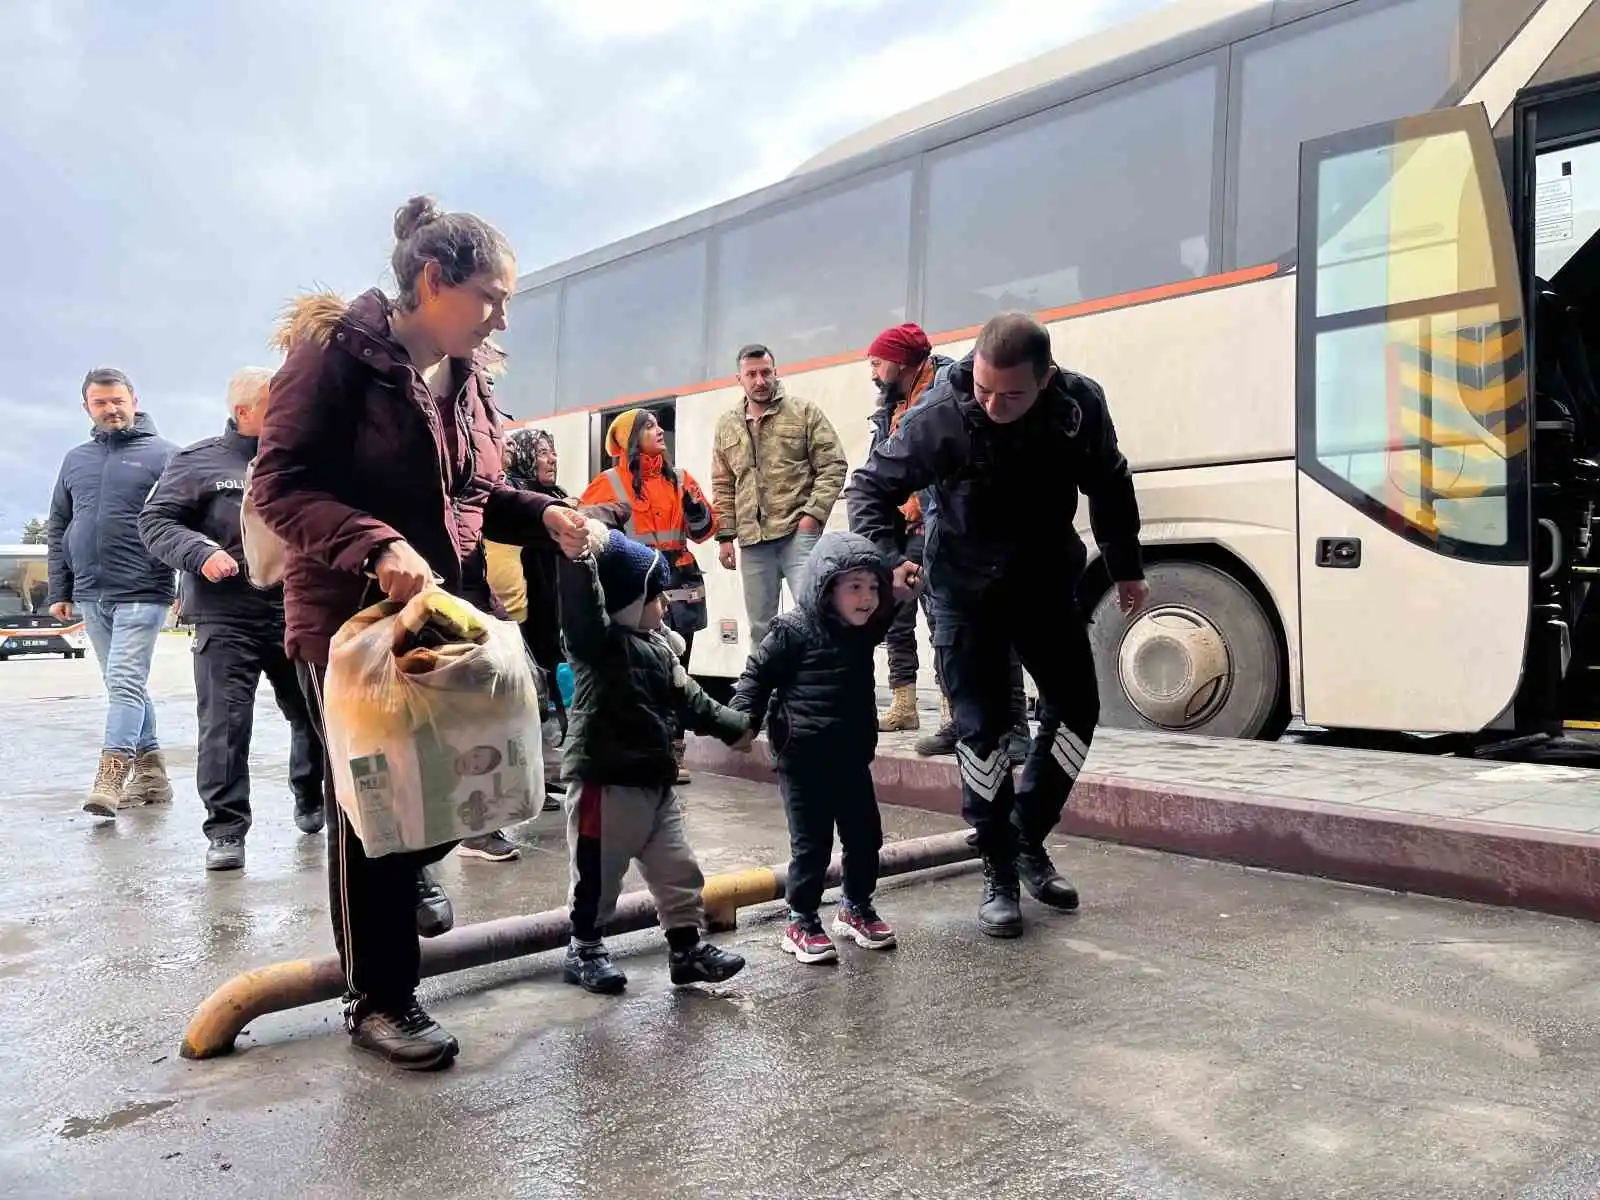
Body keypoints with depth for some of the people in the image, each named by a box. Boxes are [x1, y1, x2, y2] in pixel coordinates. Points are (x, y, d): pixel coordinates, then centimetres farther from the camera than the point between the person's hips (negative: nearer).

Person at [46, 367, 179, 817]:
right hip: (90, 595, 6)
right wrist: (59, 590, 12)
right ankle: (150, 775, 19)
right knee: (126, 686, 11)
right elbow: (57, 528, 17)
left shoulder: (162, 454, -1)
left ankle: (110, 777, -13)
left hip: (141, 593, -6)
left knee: (125, 683, -12)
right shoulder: (75, 460, 14)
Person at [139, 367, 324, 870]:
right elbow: (155, 521, -1)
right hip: (226, 620, -3)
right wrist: (201, 552, -17)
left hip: (297, 614, 4)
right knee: (225, 725, -4)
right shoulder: (198, 462, 2)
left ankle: (313, 805, 32)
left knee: (316, 715, 10)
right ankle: (226, 830, 6)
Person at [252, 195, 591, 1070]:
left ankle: (411, 867, 46)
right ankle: (378, 998, 20)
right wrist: (377, 547, -33)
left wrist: (545, 515, -4)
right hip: (350, 618, -7)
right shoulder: (337, 351, -13)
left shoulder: (470, 376, 9)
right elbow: (280, 484, -19)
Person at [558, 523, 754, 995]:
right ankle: (584, 951, 25)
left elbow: (687, 697, 23)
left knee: (678, 870, 13)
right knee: (599, 874, 7)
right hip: (606, 781, -8)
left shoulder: (659, 646, 12)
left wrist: (731, 726, 28)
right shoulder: (598, 640, -14)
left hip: (655, 781, 8)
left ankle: (687, 948, 25)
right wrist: (579, 556, -50)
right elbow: (581, 606, -36)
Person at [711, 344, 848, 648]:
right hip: (752, 541, 4)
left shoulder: (804, 412, 3)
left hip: (798, 531, -4)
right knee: (760, 625, 11)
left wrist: (813, 513, -11)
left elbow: (833, 465, -2)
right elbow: (723, 486, 16)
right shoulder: (726, 426, 15)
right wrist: (725, 536, 9)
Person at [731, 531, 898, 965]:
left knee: (865, 836, 13)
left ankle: (856, 909, 32)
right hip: (804, 760, -6)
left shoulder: (864, 632, 6)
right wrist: (747, 718, -20)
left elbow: (886, 614, 29)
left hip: (852, 758, 7)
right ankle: (801, 922, 16)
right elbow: (757, 674, -10)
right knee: (811, 844, 1)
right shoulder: (794, 631, -14)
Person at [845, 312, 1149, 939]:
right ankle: (999, 872, 10)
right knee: (983, 728, -4)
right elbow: (870, 488, -12)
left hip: (1047, 582, 4)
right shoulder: (937, 417, -25)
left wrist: (1126, 570, 12)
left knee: (1075, 707, 6)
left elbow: (1110, 487, 3)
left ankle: (1029, 839, 25)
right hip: (965, 592, -3)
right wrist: (887, 559, -29)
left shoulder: (1081, 404, -17)